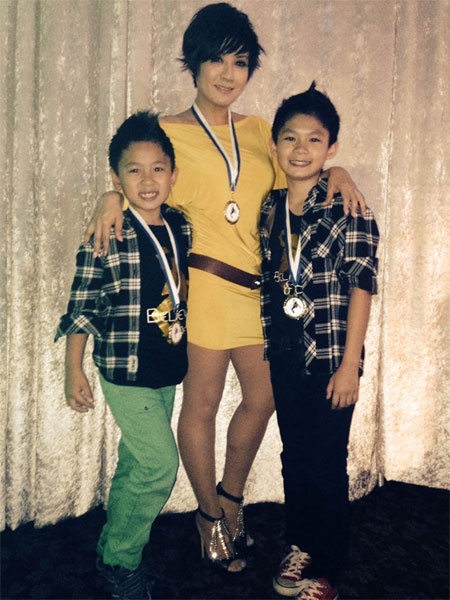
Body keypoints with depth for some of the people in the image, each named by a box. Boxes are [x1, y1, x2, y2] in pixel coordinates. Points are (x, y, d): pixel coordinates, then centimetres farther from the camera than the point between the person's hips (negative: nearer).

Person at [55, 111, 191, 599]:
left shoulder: (182, 227, 2)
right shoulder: (106, 238, -16)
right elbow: (81, 308, -11)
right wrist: (74, 371, -10)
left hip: (169, 371, 6)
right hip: (125, 372, -6)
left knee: (137, 463, 18)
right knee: (160, 464, -5)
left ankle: (115, 547, 39)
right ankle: (118, 559, 18)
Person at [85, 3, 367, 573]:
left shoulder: (258, 131, 13)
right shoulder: (169, 133, 1)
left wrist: (334, 171, -4)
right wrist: (113, 198, -17)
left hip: (257, 286, 6)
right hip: (207, 283, -5)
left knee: (263, 397, 13)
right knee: (202, 403, 5)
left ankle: (230, 499, 37)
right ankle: (211, 516, 28)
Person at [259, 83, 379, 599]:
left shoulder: (347, 208, -10)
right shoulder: (269, 208, 5)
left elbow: (361, 286, -12)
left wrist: (349, 364, -14)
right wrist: (264, 350, 10)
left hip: (330, 358, -5)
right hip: (283, 356, 5)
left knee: (327, 464, 5)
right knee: (294, 455, 17)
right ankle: (300, 547, 36)